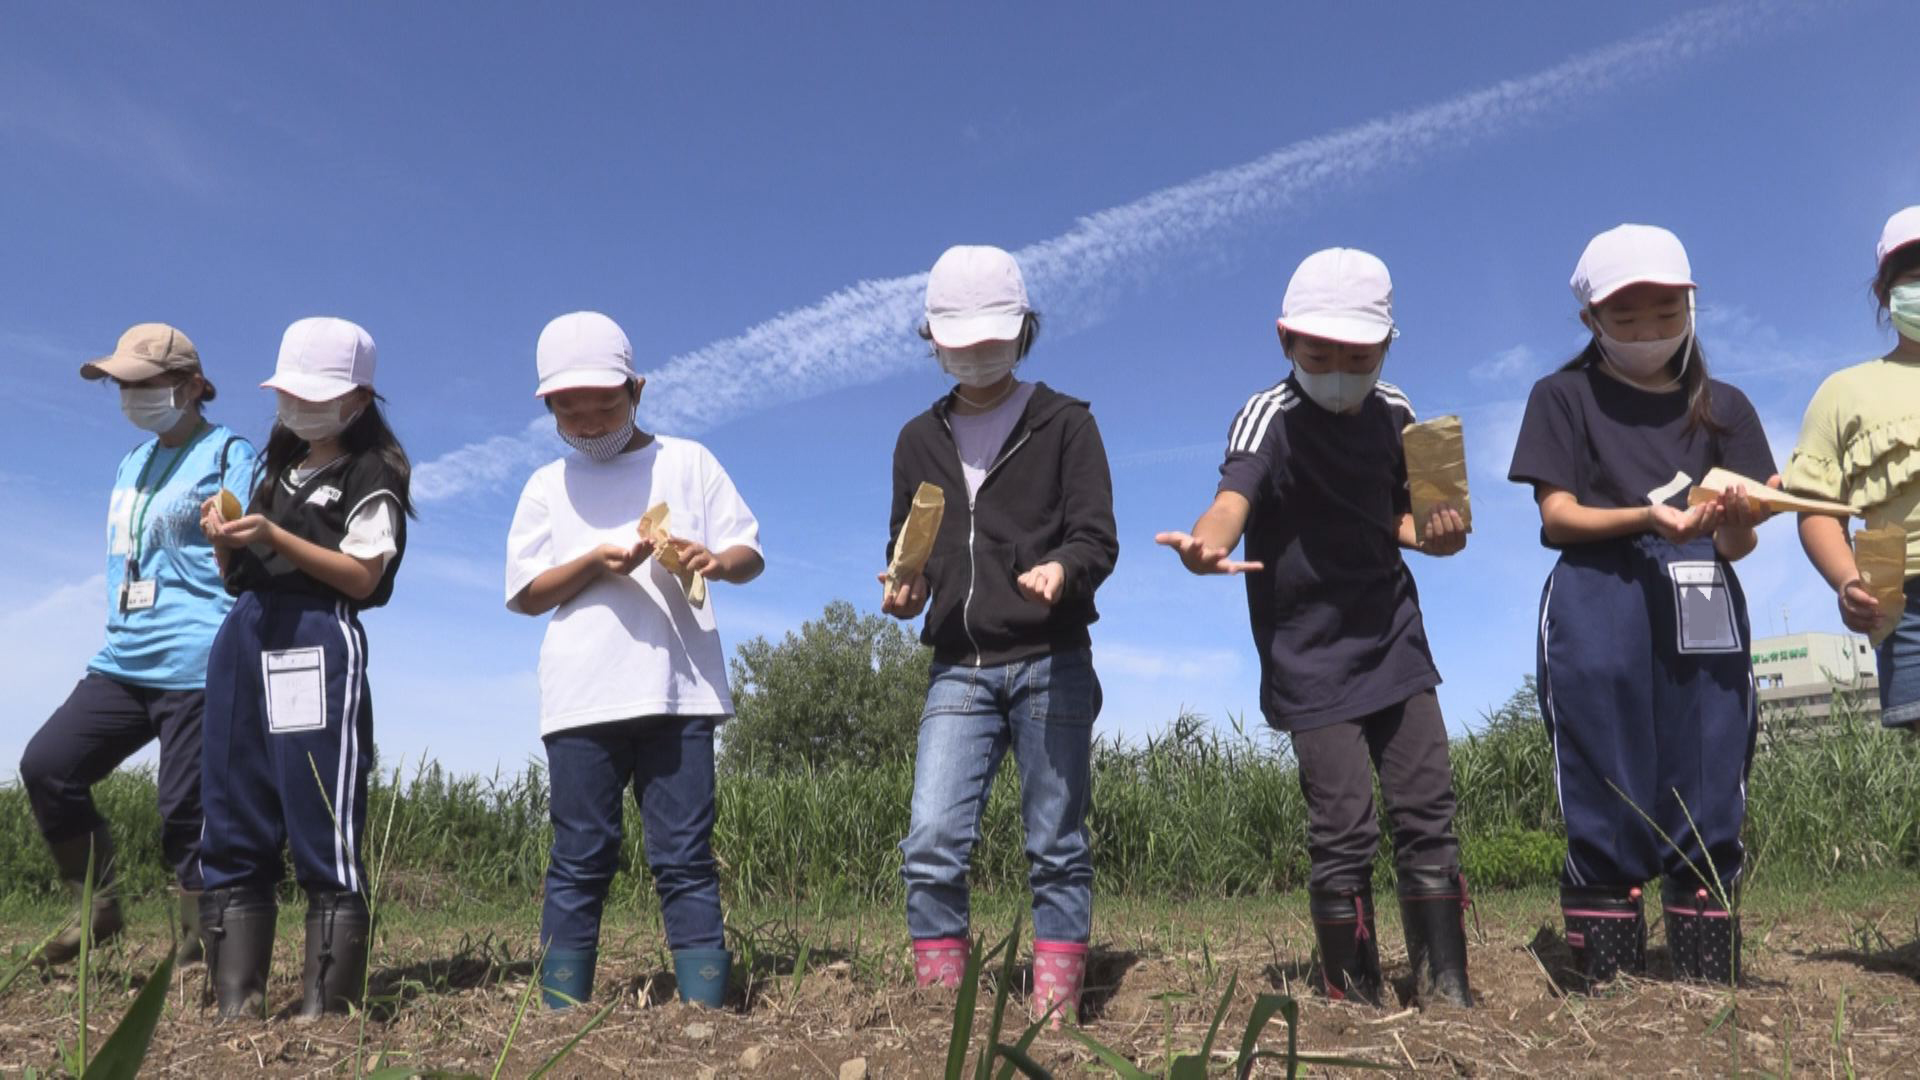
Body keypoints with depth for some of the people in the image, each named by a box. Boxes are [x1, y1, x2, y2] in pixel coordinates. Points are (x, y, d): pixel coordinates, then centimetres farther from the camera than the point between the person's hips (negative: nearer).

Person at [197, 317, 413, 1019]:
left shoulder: (372, 475, 2)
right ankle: (236, 1003, 11)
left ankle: (327, 1005, -5)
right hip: (244, 636, 8)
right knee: (233, 827, 6)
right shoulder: (279, 468, 24)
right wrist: (223, 538, 2)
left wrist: (271, 535, -15)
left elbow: (363, 576, -9)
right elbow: (239, 576, 23)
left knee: (323, 829, -8)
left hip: (319, 641, -8)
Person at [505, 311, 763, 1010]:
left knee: (685, 860, -1)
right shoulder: (546, 487, 14)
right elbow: (523, 595, 9)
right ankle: (560, 1014, 9)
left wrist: (718, 560, -15)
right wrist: (593, 564, -9)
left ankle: (707, 1010, 1)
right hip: (582, 700, 1)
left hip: (680, 691, -1)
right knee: (581, 862, 3)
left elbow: (752, 554, 8)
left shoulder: (687, 462, 11)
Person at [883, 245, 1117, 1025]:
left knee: (1056, 848, 3)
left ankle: (1054, 1017, 12)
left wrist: (1062, 569, -26)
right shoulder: (919, 441, 15)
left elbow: (1097, 538, -4)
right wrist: (903, 589, -2)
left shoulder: (1065, 423, 5)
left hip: (1051, 664, -2)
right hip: (959, 669, 3)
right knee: (932, 842, -10)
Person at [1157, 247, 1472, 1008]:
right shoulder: (1270, 416, -15)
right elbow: (1234, 495, -35)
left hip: (1393, 638, 6)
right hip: (1311, 655, -5)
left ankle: (1444, 988, 20)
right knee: (1344, 830, -6)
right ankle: (1353, 999, 12)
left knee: (1427, 815, 7)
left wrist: (1433, 534, -4)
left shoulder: (1393, 413, 4)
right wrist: (1206, 545, -58)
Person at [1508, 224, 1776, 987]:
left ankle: (1708, 975, 9)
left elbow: (1738, 545, 8)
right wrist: (1648, 517, -19)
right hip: (1600, 608, -3)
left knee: (1708, 794, 1)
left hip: (1702, 612, 3)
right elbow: (1558, 515, -2)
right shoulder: (1565, 396, 8)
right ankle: (1606, 976, 3)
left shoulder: (1721, 406, 15)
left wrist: (1734, 518, -16)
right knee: (1608, 795, -4)